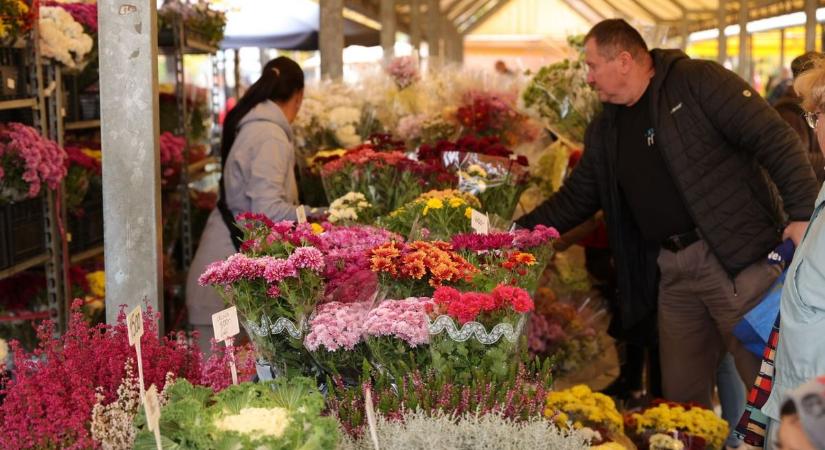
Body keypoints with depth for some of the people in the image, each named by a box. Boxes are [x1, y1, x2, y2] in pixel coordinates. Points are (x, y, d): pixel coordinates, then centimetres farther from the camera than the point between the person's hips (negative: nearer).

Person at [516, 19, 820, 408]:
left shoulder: (696, 81, -6)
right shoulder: (604, 131, 15)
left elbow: (774, 138, -11)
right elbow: (575, 199, 23)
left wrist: (802, 212, -19)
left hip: (737, 256, -7)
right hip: (672, 272, 7)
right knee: (681, 395, 10)